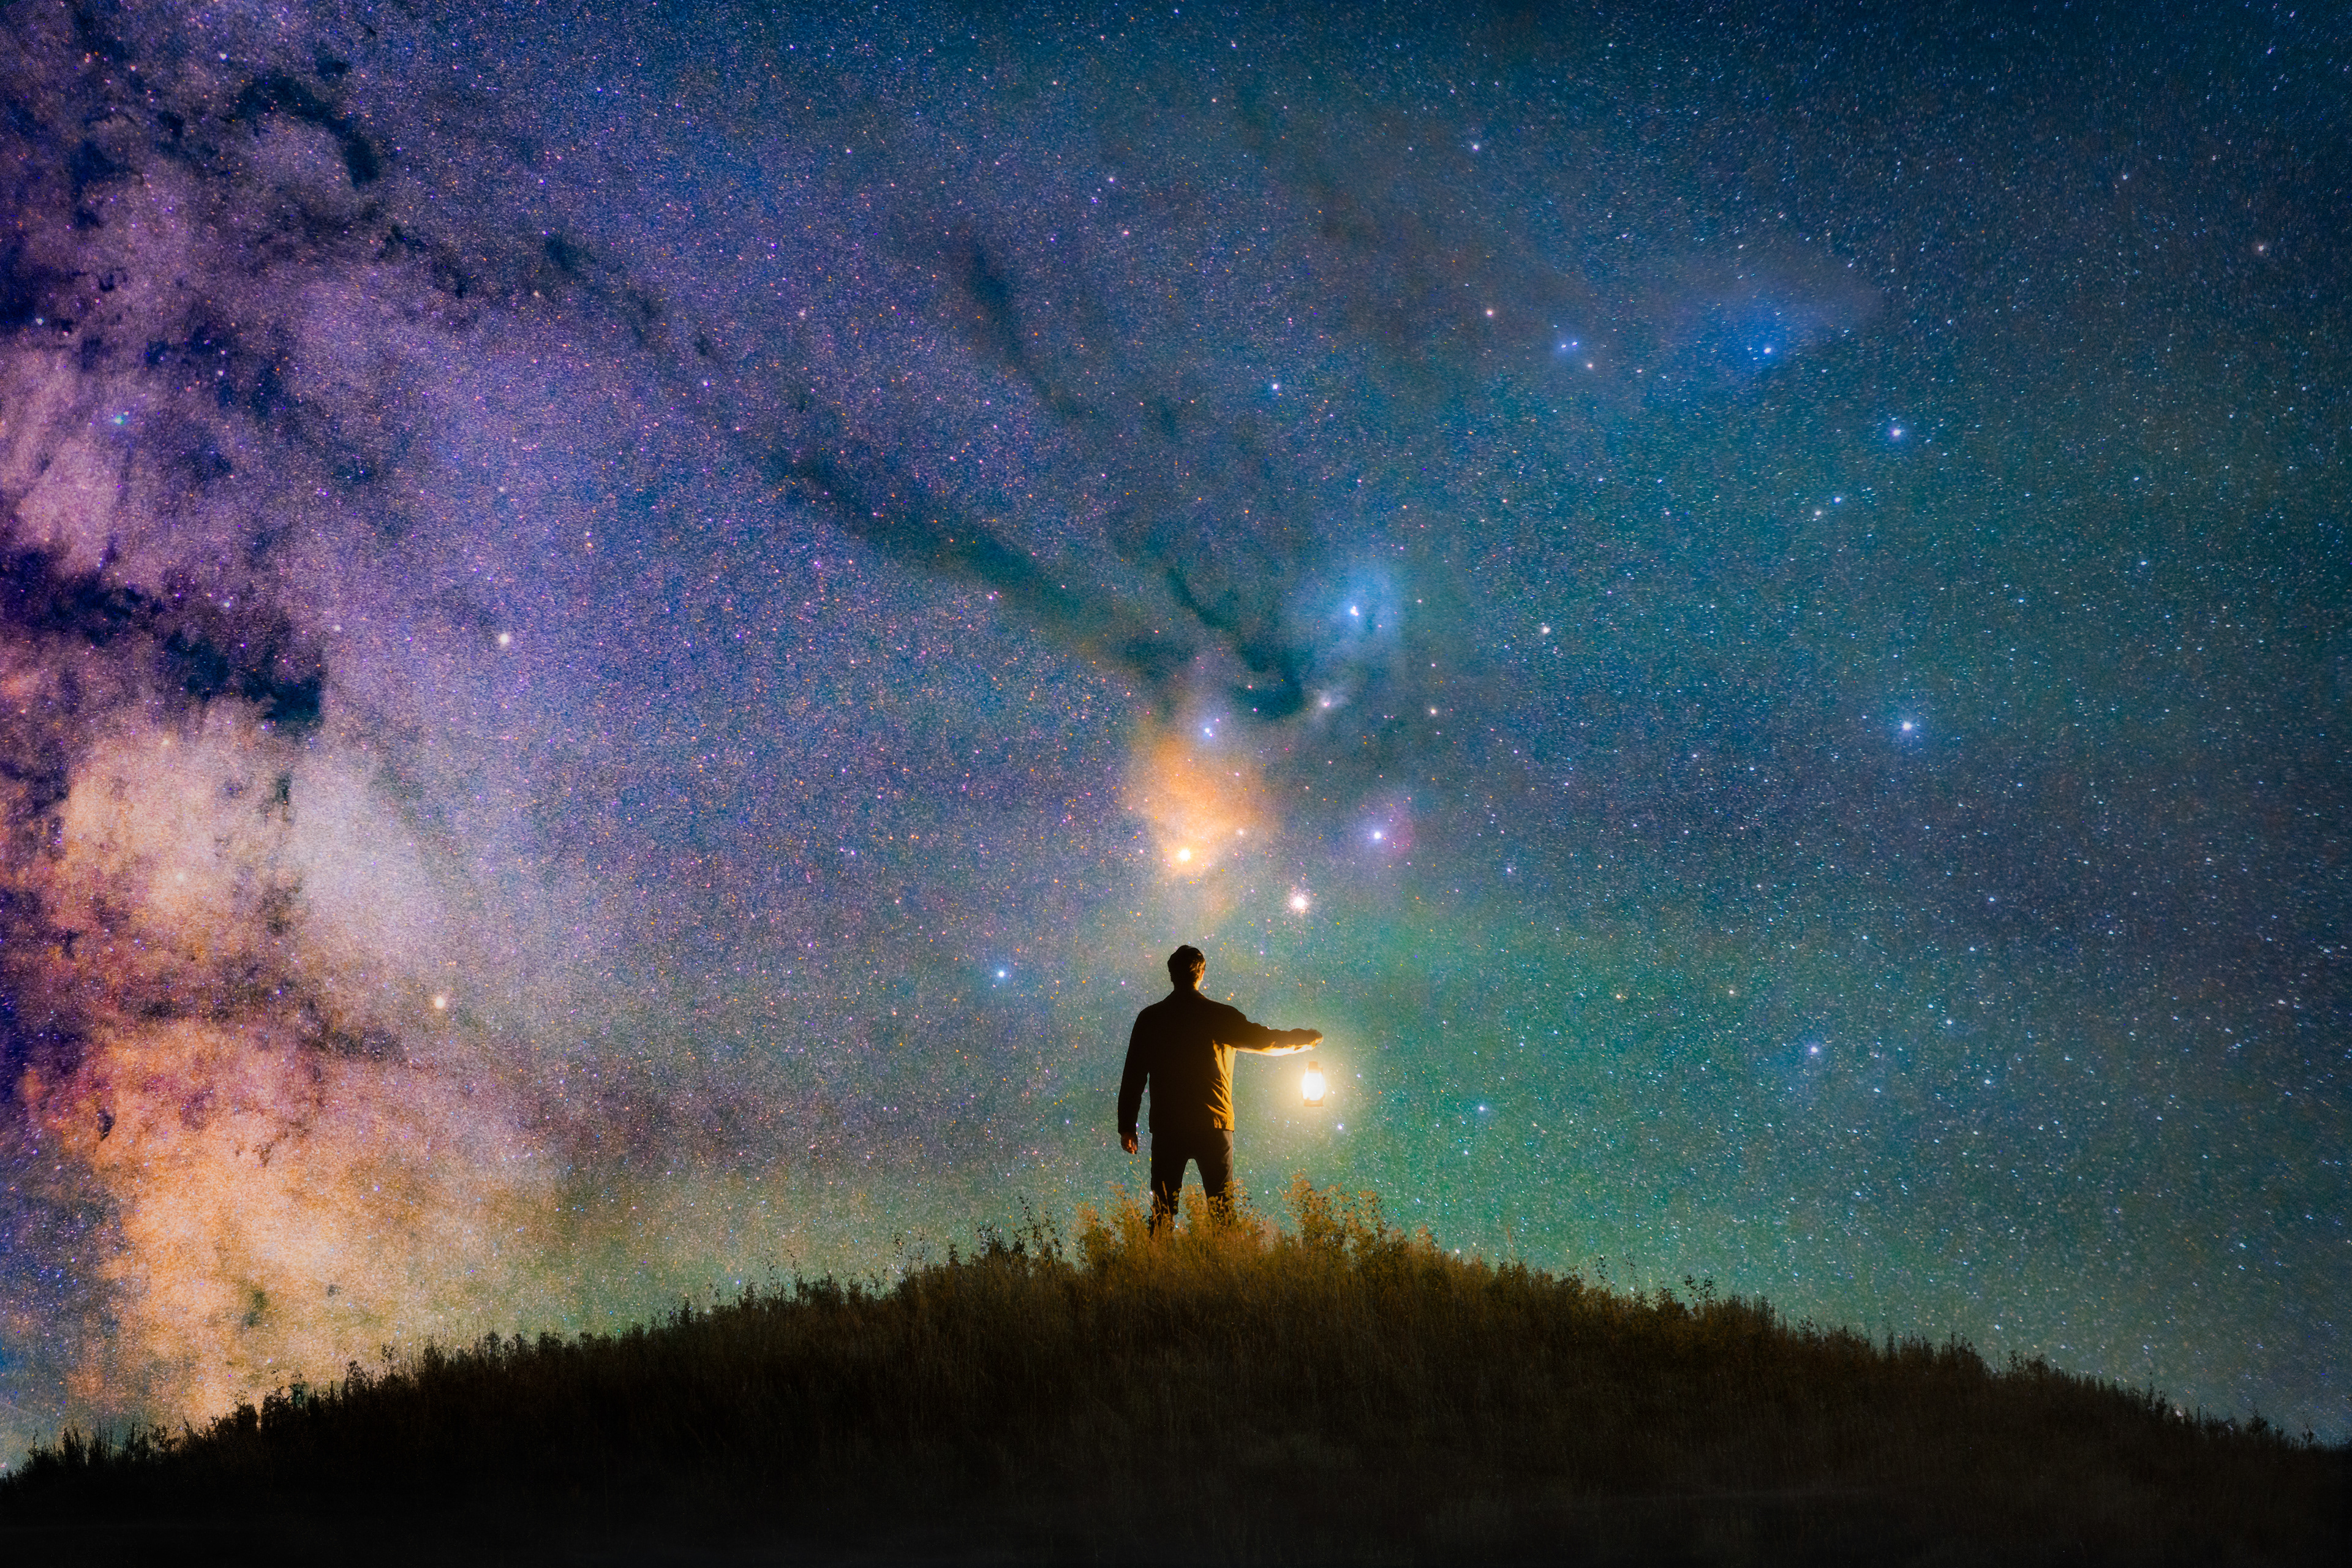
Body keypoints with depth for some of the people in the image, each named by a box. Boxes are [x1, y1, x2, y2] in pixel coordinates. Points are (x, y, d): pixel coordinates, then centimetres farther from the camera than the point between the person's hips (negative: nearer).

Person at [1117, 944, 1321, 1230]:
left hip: (1167, 1127, 2)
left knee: (1162, 1209, 4)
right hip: (1212, 1126, -2)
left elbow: (1133, 1076, 5)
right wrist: (1306, 1038, 22)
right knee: (1221, 1207, 2)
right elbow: (1264, 1041, 4)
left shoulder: (1150, 1018, 3)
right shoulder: (1220, 1017, -4)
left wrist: (1127, 1126, 11)